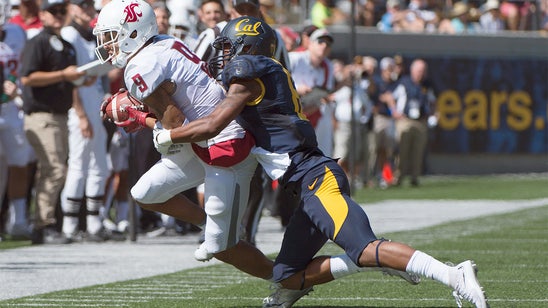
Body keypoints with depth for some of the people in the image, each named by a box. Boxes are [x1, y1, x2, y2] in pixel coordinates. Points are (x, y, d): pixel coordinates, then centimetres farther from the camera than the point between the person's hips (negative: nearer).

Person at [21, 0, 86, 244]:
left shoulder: (68, 47, 20)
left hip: (61, 116, 9)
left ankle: (43, 228, 13)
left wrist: (80, 112, 16)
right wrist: (63, 74, -18)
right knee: (55, 169, -17)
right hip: (41, 116, -9)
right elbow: (27, 78, -17)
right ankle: (45, 226, -15)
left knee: (51, 172, 9)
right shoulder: (37, 43, -6)